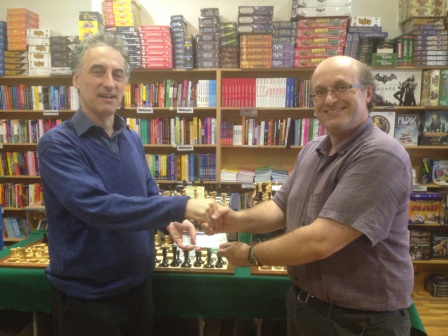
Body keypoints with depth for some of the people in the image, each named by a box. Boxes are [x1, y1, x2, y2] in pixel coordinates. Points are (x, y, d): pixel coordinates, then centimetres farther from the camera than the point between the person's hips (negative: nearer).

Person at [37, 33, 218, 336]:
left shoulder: (133, 140, 3)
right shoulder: (58, 144, -17)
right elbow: (97, 206, -30)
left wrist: (169, 222, -10)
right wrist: (179, 207, -33)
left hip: (139, 284, 6)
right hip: (86, 297, -5)